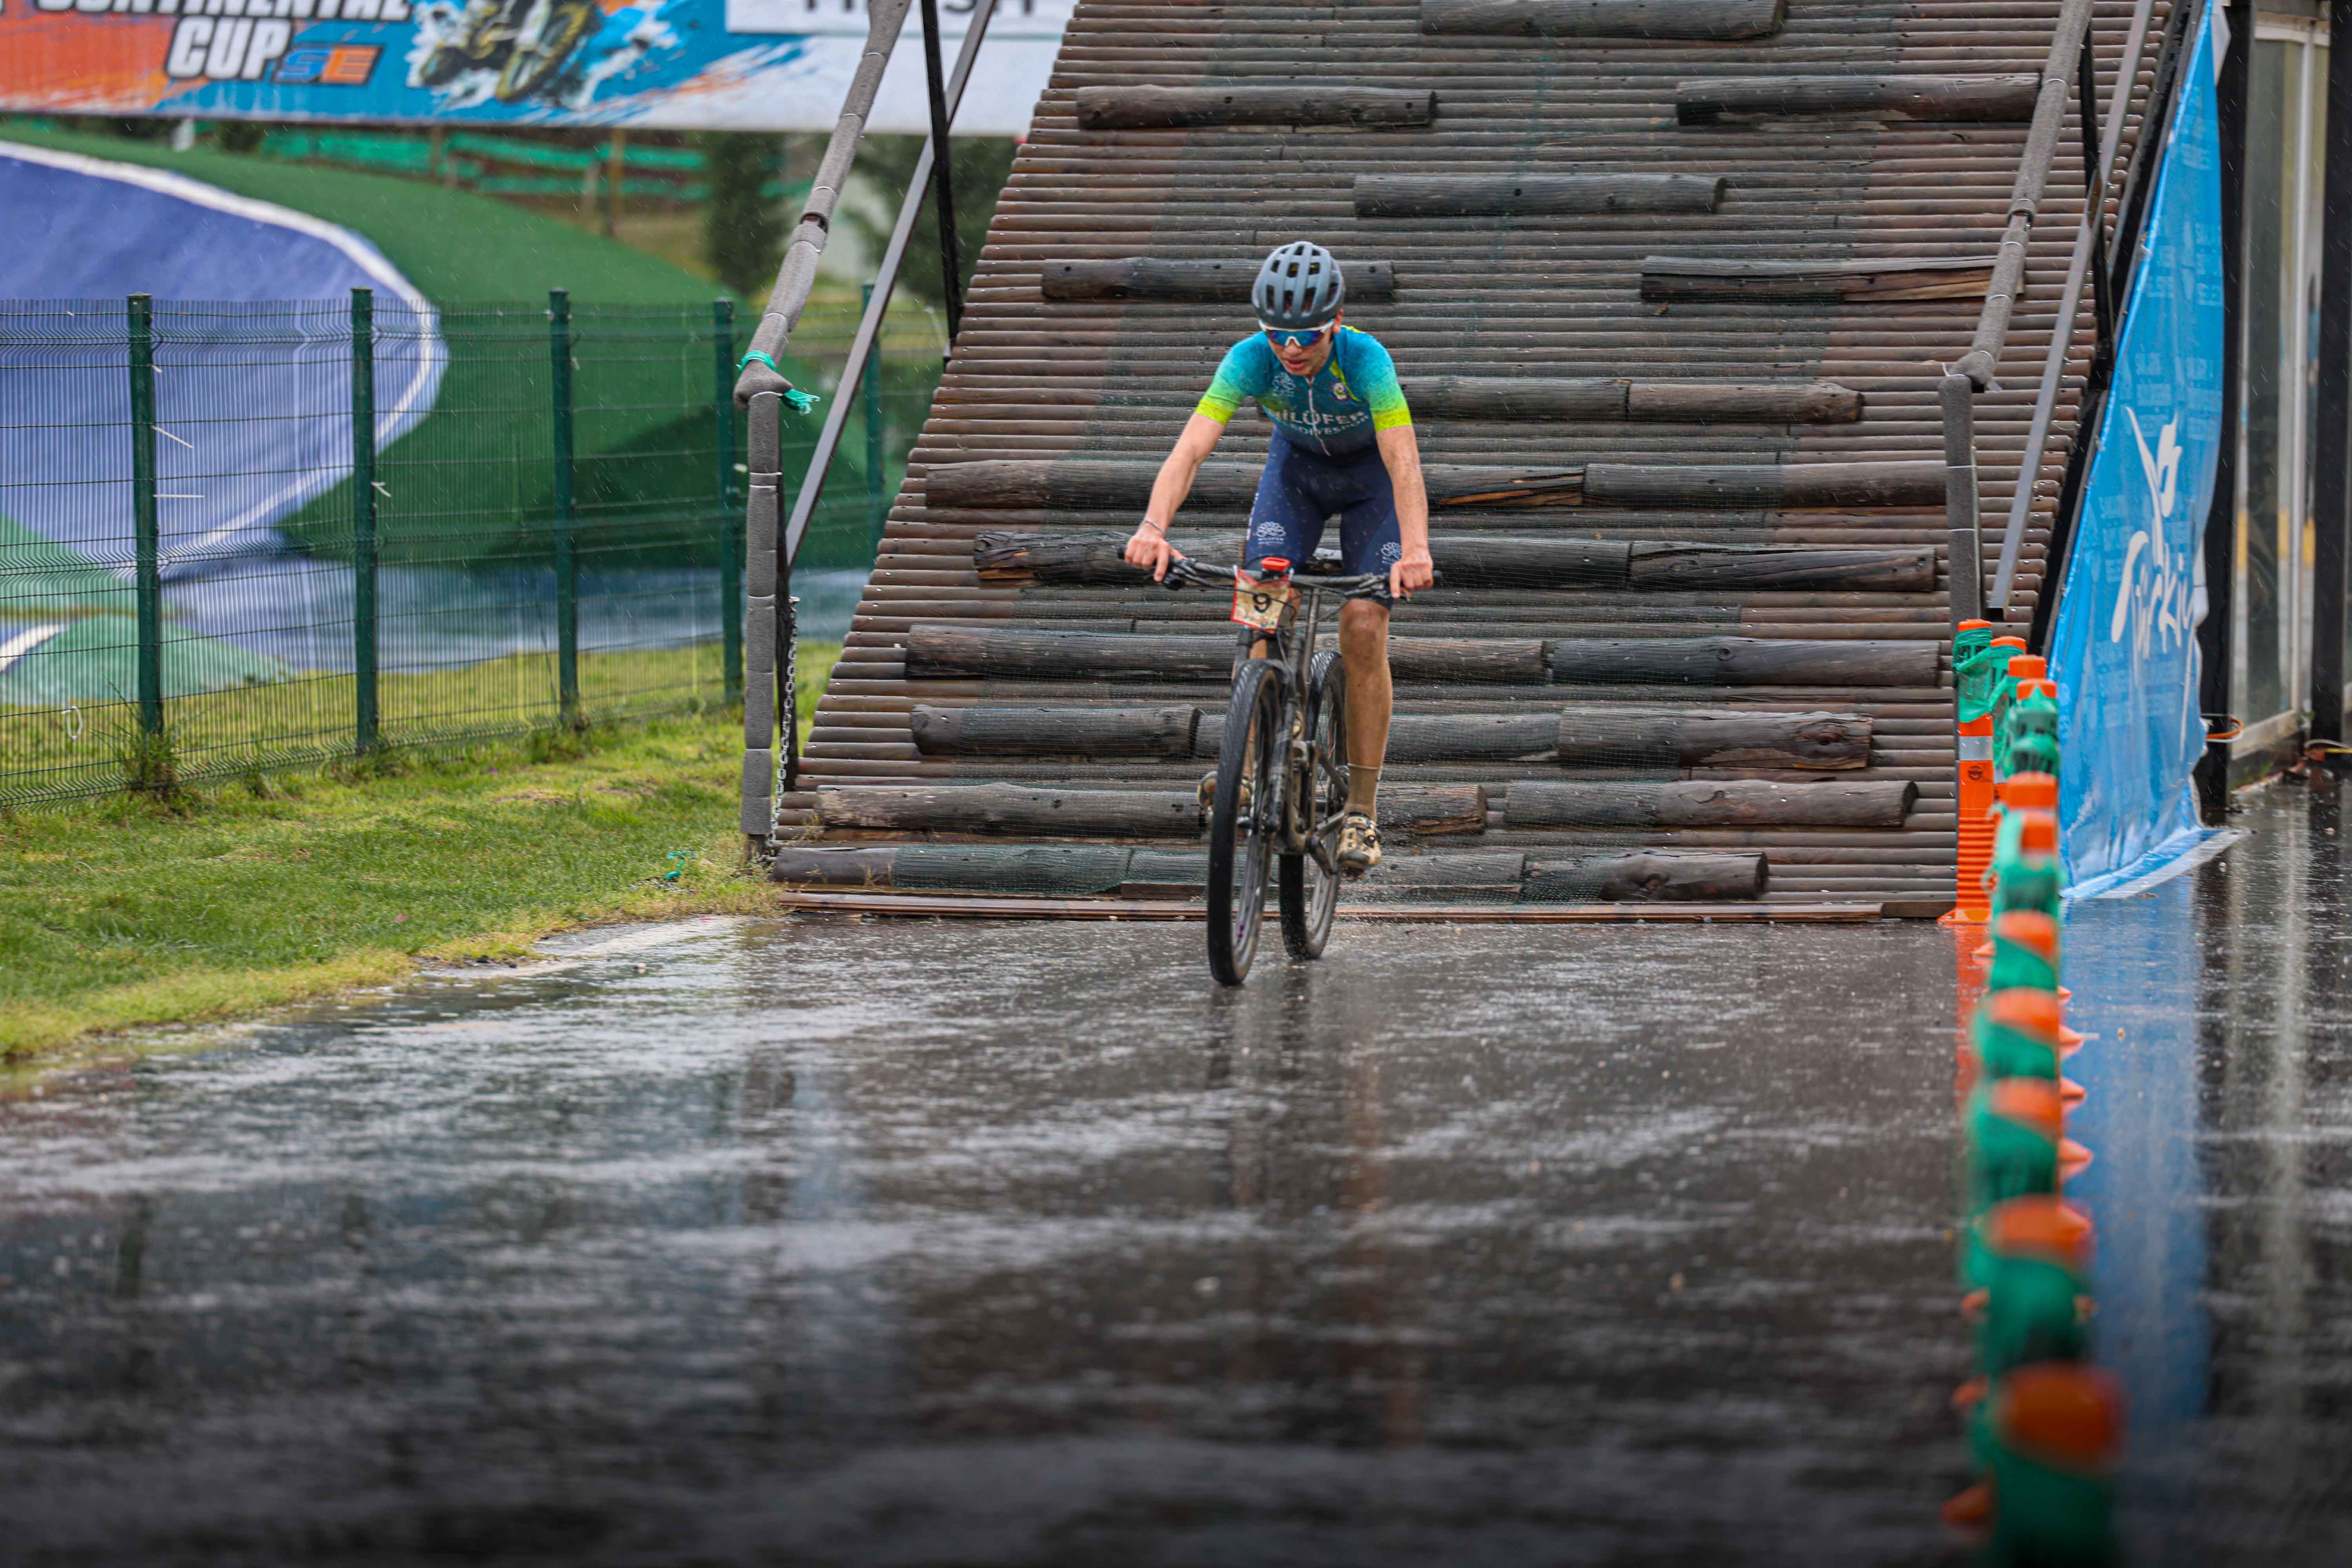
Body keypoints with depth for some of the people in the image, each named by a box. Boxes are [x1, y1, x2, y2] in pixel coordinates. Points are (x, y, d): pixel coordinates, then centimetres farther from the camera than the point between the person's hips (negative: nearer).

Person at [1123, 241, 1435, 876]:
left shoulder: (1364, 358, -37)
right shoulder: (1252, 358, -31)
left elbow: (1403, 460, -47)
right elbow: (1192, 446, -41)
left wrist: (1415, 549, -64)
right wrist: (1153, 526, -58)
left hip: (1371, 469, -2)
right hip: (1297, 464, 2)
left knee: (1363, 629, -14)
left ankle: (1362, 811, -4)